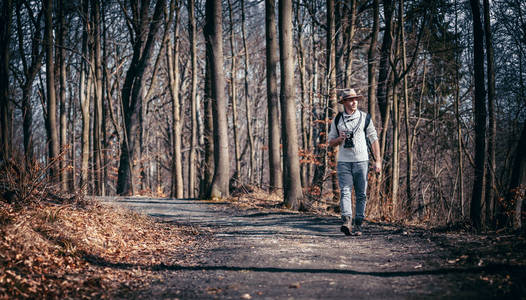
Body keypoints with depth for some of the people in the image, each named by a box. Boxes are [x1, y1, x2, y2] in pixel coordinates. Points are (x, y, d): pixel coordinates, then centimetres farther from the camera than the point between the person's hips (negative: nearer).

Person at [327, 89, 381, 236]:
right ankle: (347, 222, -26)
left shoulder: (365, 118, 7)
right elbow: (331, 142, 13)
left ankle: (358, 225, 6)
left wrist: (378, 161, 2)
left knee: (361, 194, 1)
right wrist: (340, 138, -10)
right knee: (345, 192, -14)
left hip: (361, 161, 0)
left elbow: (374, 139, 8)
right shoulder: (337, 119, 9)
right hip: (343, 162, 0)